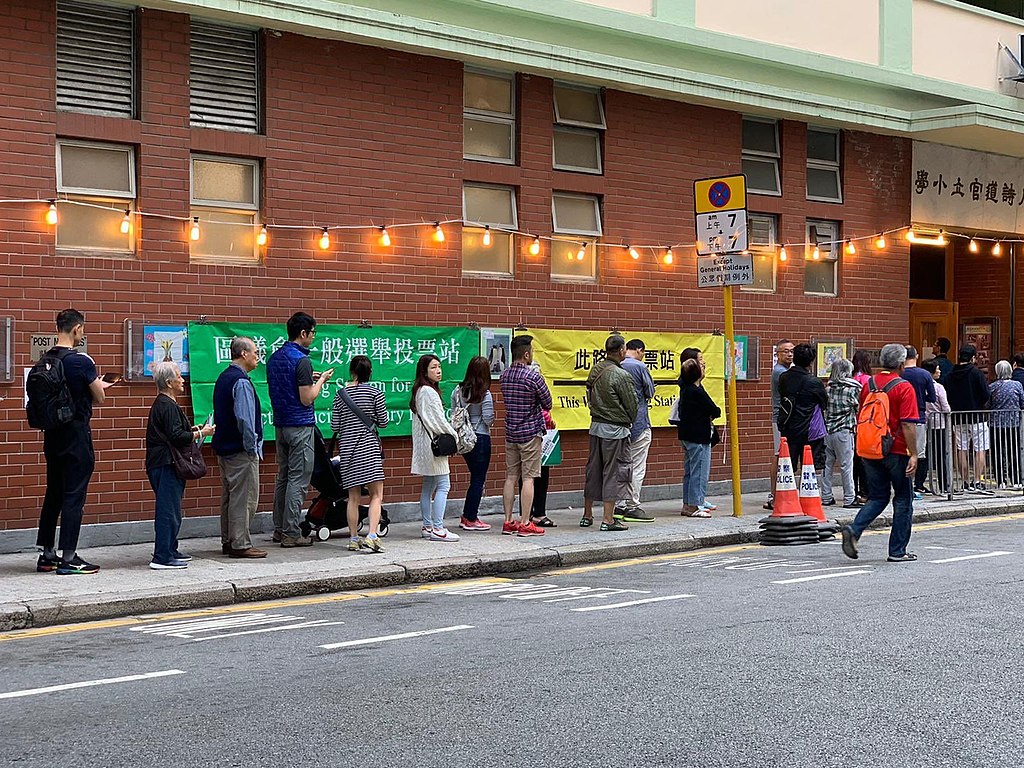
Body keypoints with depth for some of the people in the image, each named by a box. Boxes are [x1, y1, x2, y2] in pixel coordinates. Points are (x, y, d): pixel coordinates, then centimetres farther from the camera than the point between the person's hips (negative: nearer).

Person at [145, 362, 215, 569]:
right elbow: (176, 437, -22)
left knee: (170, 510, 17)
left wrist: (192, 430, 16)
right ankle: (162, 558, -8)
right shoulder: (168, 406, -16)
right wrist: (200, 433, -12)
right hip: (166, 465, -11)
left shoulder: (161, 404, 17)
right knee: (168, 511, -9)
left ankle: (170, 551, 26)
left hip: (162, 464, 11)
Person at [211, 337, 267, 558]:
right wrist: (253, 448, -14)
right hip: (240, 450, -10)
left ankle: (228, 541, 21)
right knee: (244, 498, -4)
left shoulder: (223, 378, 13)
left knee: (229, 497, 15)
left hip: (224, 448, 10)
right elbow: (245, 419, -23)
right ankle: (240, 544, -2)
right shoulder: (241, 382, -18)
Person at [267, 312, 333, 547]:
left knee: (283, 477, 15)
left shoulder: (274, 358, 10)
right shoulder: (301, 360, -16)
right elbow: (307, 399, -18)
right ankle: (291, 533, -3)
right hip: (301, 426, -8)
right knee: (298, 480, -4)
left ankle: (279, 528, 19)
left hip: (281, 424, 8)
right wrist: (321, 380, -2)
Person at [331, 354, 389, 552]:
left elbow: (335, 426, 4)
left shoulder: (341, 393, 3)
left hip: (347, 448, 3)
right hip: (369, 447, -3)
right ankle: (372, 535, -17)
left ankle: (353, 538, 11)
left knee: (353, 497, 10)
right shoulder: (375, 393, -4)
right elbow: (383, 422, 0)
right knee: (376, 494, -1)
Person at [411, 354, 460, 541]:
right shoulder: (428, 392, -15)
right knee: (443, 485, -10)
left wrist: (450, 432, 8)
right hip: (433, 443, -11)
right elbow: (438, 420, -16)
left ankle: (427, 526, 17)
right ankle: (437, 528, -14)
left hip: (425, 444, 11)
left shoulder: (420, 391, 16)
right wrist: (453, 435, -5)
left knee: (428, 486, 13)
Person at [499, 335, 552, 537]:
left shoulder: (504, 376, 5)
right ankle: (525, 523, -3)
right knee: (528, 478, -3)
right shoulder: (533, 376, -15)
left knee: (510, 477, 9)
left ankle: (508, 521, 12)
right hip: (530, 433, -6)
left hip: (510, 432, 6)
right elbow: (548, 404, -6)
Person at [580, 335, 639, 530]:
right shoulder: (621, 375, -17)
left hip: (596, 426, 7)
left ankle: (587, 515, 24)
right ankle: (608, 520, 1)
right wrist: (630, 423, 9)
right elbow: (632, 405, -9)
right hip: (615, 429, -7)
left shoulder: (595, 370, 3)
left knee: (593, 470, 15)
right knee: (614, 472, 0)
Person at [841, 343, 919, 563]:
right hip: (896, 452, -5)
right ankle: (897, 551, 10)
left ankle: (854, 529, -9)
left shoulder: (868, 385, 6)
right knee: (903, 499, 8)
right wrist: (913, 454, -14)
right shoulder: (904, 388, -12)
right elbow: (908, 425, -17)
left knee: (877, 497, 15)